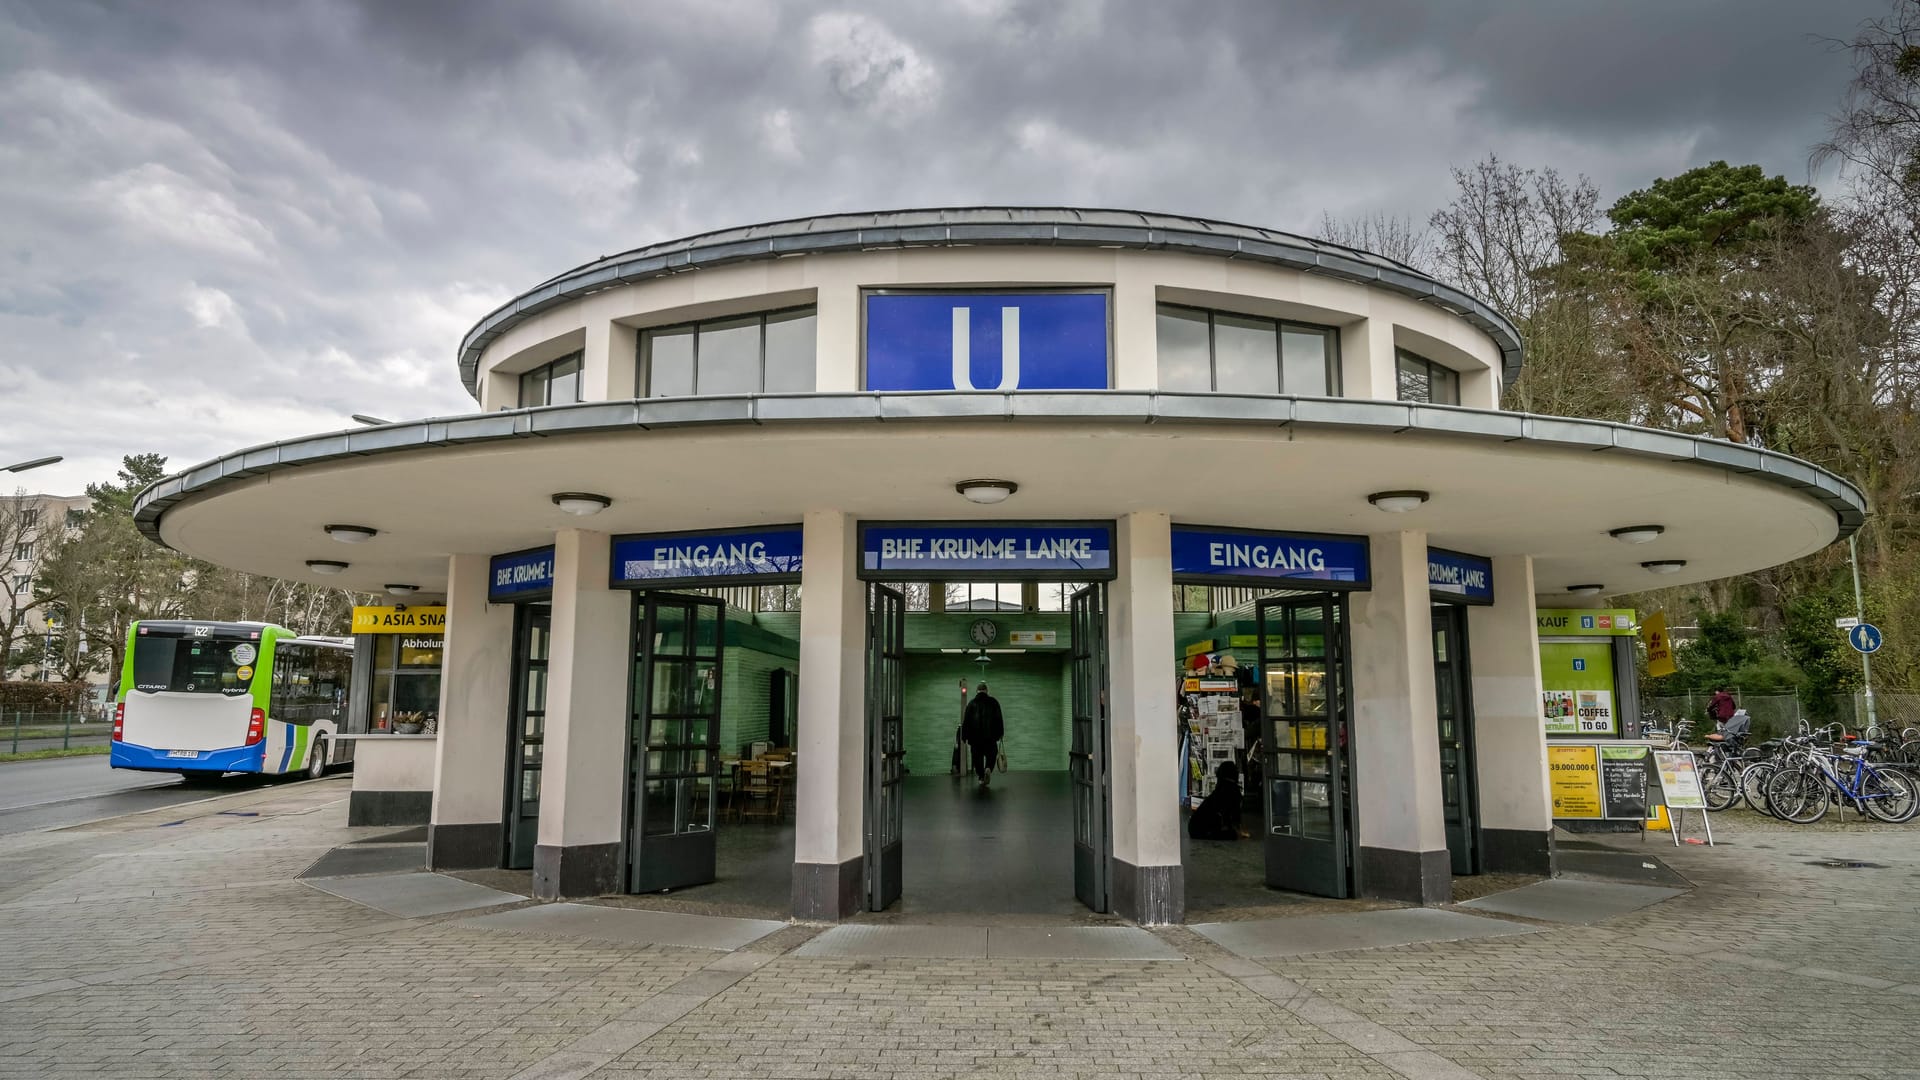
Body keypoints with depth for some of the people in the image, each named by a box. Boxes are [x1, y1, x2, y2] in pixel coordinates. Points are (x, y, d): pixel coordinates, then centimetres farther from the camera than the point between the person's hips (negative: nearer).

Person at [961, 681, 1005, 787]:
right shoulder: (993, 702, 4)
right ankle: (988, 769, -19)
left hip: (975, 736, 0)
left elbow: (966, 721, 2)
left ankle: (981, 778, 8)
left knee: (977, 757, 10)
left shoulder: (971, 703, 3)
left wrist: (964, 737, 6)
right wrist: (1000, 733, 9)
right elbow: (999, 719, 3)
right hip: (990, 735, 0)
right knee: (991, 754, 9)